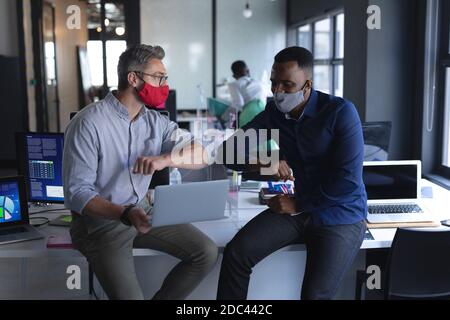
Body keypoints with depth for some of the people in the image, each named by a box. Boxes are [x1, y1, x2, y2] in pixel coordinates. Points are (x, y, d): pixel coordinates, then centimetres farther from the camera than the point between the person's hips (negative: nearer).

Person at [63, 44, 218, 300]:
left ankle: (163, 298, 15)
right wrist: (125, 214, -34)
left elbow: (201, 155, -8)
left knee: (207, 253, -4)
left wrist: (165, 159, -29)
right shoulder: (88, 124, -17)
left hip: (143, 212, 6)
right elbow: (76, 193, -20)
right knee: (129, 296, -24)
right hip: (101, 222, -6)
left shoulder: (157, 122, 2)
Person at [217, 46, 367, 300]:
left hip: (341, 215, -4)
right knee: (235, 253, -17)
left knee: (315, 294, -23)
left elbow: (348, 180, -19)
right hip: (294, 209, 5)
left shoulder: (340, 112, -13)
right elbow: (230, 151, 0)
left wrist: (297, 204, -13)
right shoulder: (273, 114, 3)